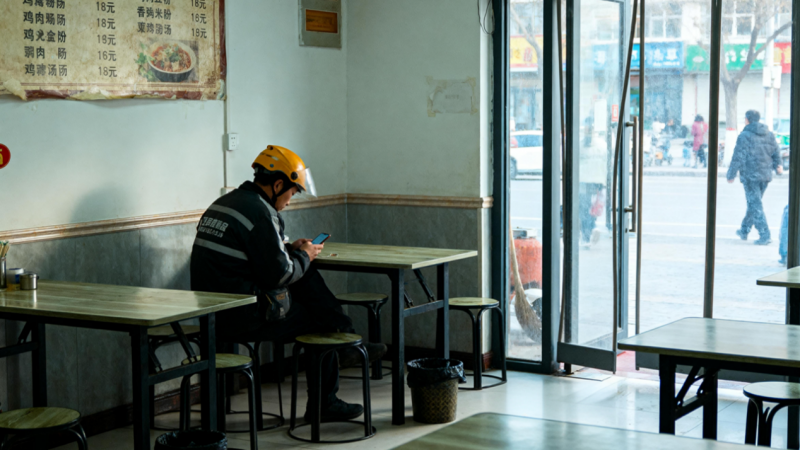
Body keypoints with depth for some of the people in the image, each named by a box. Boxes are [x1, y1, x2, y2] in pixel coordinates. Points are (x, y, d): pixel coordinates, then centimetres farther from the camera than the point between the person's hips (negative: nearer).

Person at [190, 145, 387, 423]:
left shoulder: (223, 203, 13)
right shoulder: (260, 213, -18)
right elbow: (278, 274, -17)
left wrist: (290, 249, 15)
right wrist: (304, 257, 1)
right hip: (243, 321, -9)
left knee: (307, 279, 12)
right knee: (321, 322, 11)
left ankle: (346, 344, 12)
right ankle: (324, 404, 24)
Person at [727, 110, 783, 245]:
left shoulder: (745, 136, -11)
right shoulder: (769, 134, 8)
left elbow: (738, 158, -12)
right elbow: (776, 153, 12)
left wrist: (731, 174, -6)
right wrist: (777, 166, 27)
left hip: (750, 176, -7)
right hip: (765, 175, 7)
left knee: (755, 205, -5)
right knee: (753, 203, 19)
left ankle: (764, 235, -13)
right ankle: (744, 231, 32)